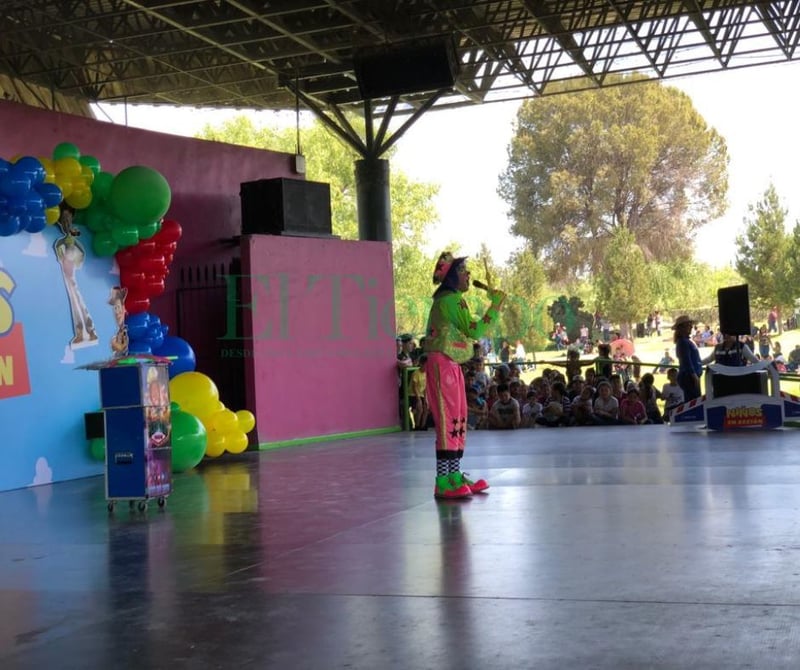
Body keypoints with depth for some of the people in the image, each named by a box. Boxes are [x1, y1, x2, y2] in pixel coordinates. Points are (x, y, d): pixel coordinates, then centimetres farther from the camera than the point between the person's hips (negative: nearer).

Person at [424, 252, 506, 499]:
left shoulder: (445, 300, 19)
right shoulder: (452, 300, -13)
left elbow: (466, 332, 18)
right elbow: (474, 331, -16)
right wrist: (495, 306, -9)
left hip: (451, 365, 10)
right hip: (443, 364, -10)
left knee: (458, 420, 12)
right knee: (448, 420, -11)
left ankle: (454, 476, 16)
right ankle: (443, 482, -11)